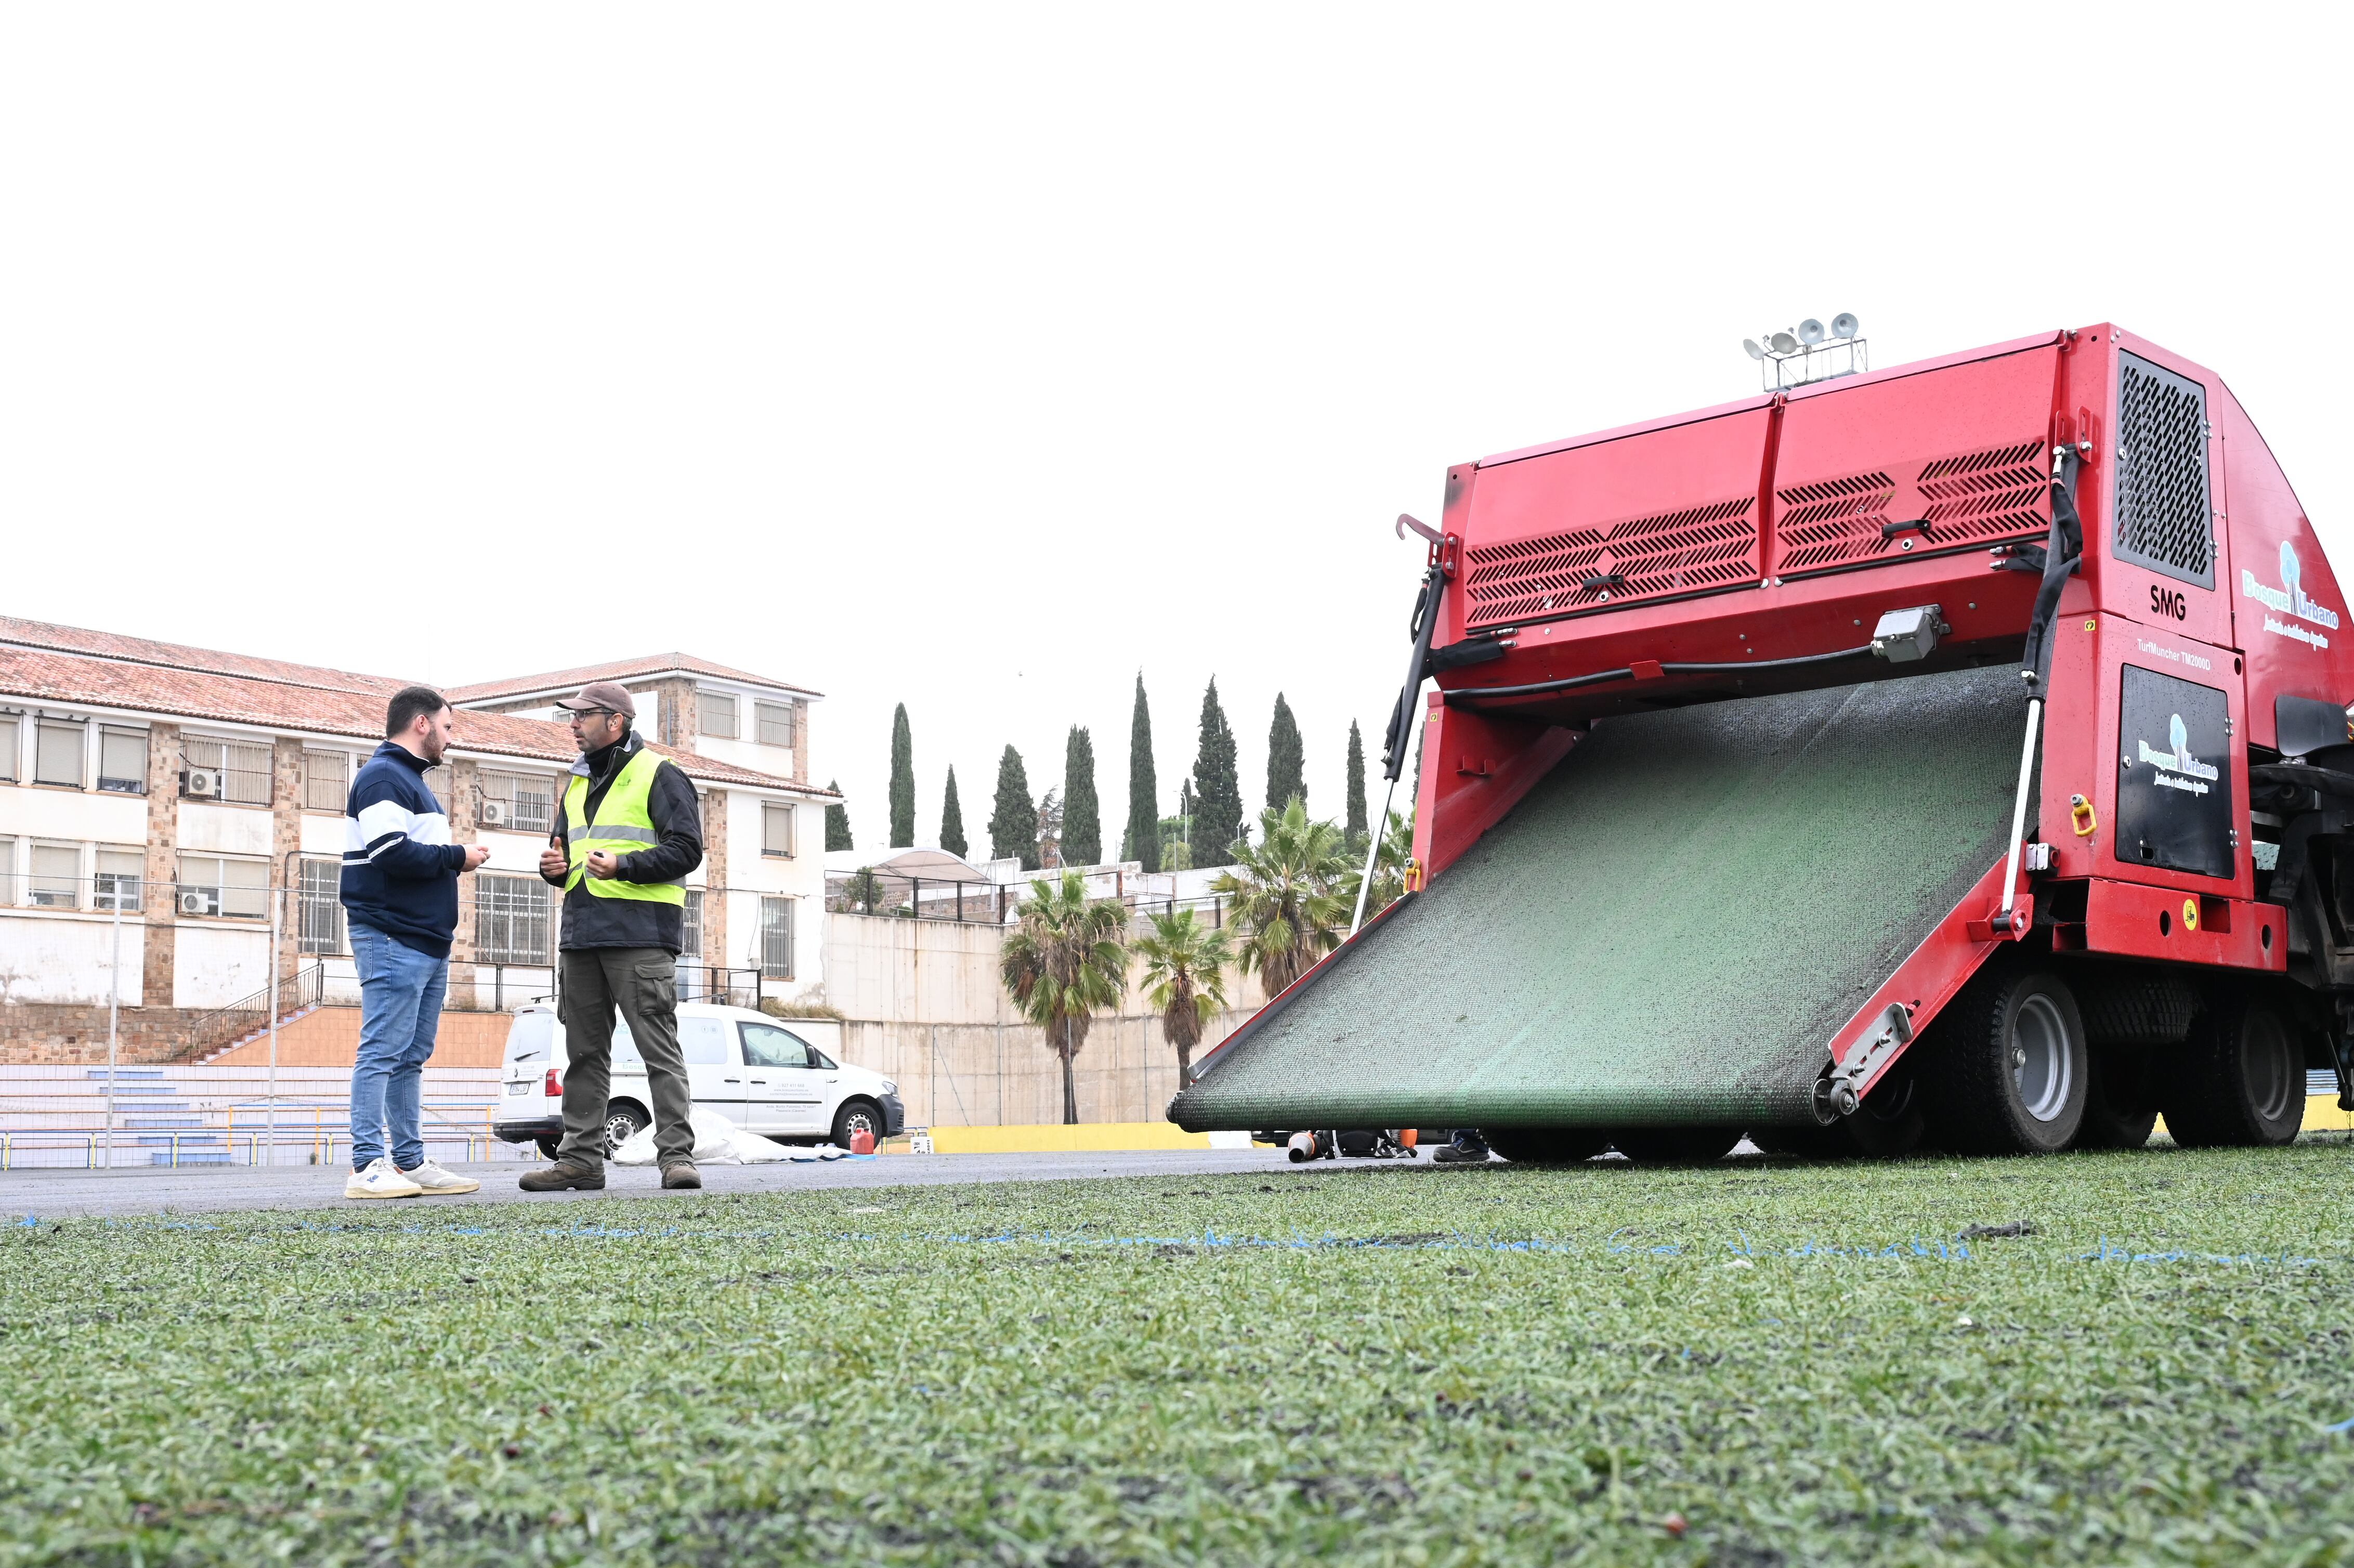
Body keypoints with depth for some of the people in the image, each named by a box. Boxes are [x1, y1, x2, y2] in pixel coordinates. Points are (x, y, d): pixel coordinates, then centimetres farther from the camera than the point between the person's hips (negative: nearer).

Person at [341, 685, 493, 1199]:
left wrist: (454, 859, 5)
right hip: (393, 940, -11)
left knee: (412, 1056, 11)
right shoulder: (383, 778, -9)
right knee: (382, 1052, -10)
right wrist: (457, 857, -10)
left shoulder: (410, 780, 24)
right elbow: (393, 854, -21)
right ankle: (368, 1167, -10)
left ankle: (411, 1163, 16)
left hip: (428, 943, 11)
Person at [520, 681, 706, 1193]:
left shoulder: (658, 776, -1)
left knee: (659, 1049, -8)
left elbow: (686, 849, -9)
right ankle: (581, 1157, 13)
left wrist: (623, 866, -20)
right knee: (584, 1052, 8)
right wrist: (555, 866, 8)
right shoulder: (577, 784, 23)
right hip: (581, 934, 8)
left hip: (640, 935, -8)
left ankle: (676, 1155, -8)